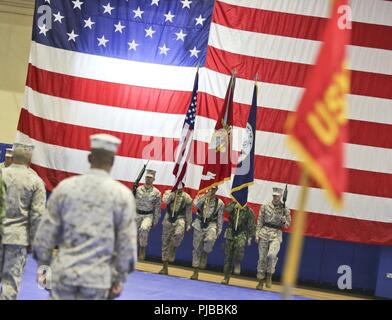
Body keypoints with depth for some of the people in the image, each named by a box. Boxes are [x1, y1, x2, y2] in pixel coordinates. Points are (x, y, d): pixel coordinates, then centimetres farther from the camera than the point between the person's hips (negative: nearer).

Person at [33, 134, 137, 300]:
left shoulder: (65, 187, 1)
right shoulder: (123, 194, -3)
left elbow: (46, 232, 3)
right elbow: (127, 243, -2)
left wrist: (43, 267, 14)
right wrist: (120, 279, 6)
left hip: (63, 273, 1)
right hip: (98, 277, -1)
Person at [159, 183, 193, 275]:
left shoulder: (186, 197, 1)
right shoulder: (168, 193, 4)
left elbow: (188, 211, 4)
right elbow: (166, 200, -18)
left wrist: (188, 224, 1)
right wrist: (174, 192, -16)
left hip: (180, 218, -2)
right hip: (168, 219, 2)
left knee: (179, 234, -36)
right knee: (165, 242, 4)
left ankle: (173, 248, -4)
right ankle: (165, 267, 14)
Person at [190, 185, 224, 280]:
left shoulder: (219, 203, 2)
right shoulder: (202, 198, 3)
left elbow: (220, 218, 5)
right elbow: (197, 204, -20)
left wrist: (219, 231, 2)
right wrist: (206, 196, -20)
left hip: (211, 225, -1)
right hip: (199, 224, 1)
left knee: (210, 240, -34)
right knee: (197, 248, 3)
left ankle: (205, 254, -1)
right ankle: (195, 273, 11)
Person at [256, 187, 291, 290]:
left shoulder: (285, 209, 3)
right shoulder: (265, 206, 5)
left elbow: (287, 225, 9)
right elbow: (260, 221, 7)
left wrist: (284, 221, -13)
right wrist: (257, 234, 0)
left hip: (276, 235, -1)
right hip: (264, 232, 2)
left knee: (271, 255, -24)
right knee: (262, 258, 2)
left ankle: (269, 276, -4)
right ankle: (261, 280, 12)